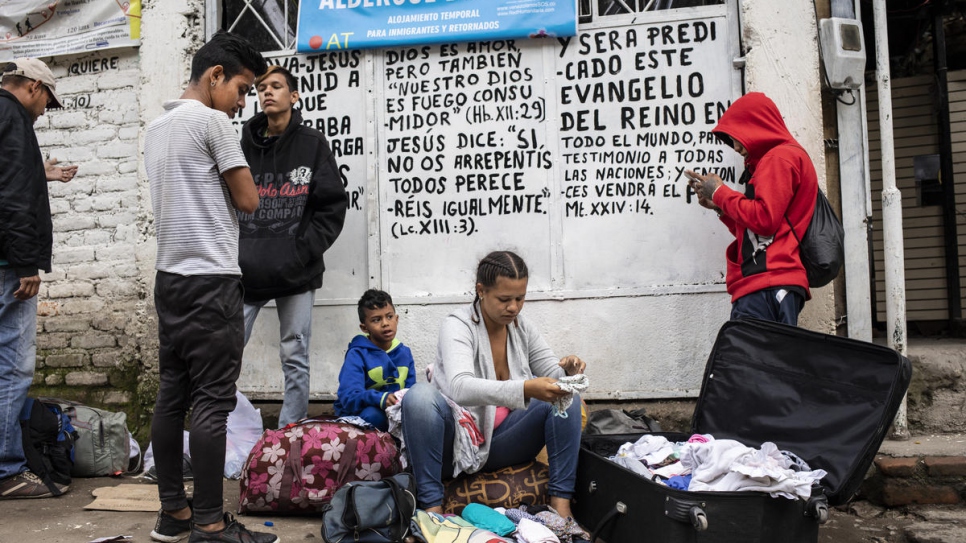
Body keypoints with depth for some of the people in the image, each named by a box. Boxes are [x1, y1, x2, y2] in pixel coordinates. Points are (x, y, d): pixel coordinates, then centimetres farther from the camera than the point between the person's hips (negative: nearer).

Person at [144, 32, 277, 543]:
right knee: (211, 401, -6)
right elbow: (248, 200, -8)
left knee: (172, 395, 9)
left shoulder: (156, 127, 17)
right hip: (210, 279, -9)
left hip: (169, 277, 9)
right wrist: (235, 184, 10)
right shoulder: (212, 120, -8)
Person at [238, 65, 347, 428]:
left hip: (296, 273, -2)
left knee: (295, 358, 5)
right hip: (245, 271, 2)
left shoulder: (312, 144, 4)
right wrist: (233, 256, -1)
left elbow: (333, 206, 0)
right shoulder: (244, 146, 10)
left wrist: (303, 253, -9)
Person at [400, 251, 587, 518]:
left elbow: (552, 374, 7)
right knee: (419, 395, -33)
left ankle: (560, 501, -13)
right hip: (457, 441, -5)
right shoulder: (458, 325, -16)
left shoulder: (522, 327, 2)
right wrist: (524, 389, -47)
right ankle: (431, 506, -27)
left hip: (502, 444, 5)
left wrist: (567, 371, -18)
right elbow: (460, 388, -34)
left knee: (566, 396, -12)